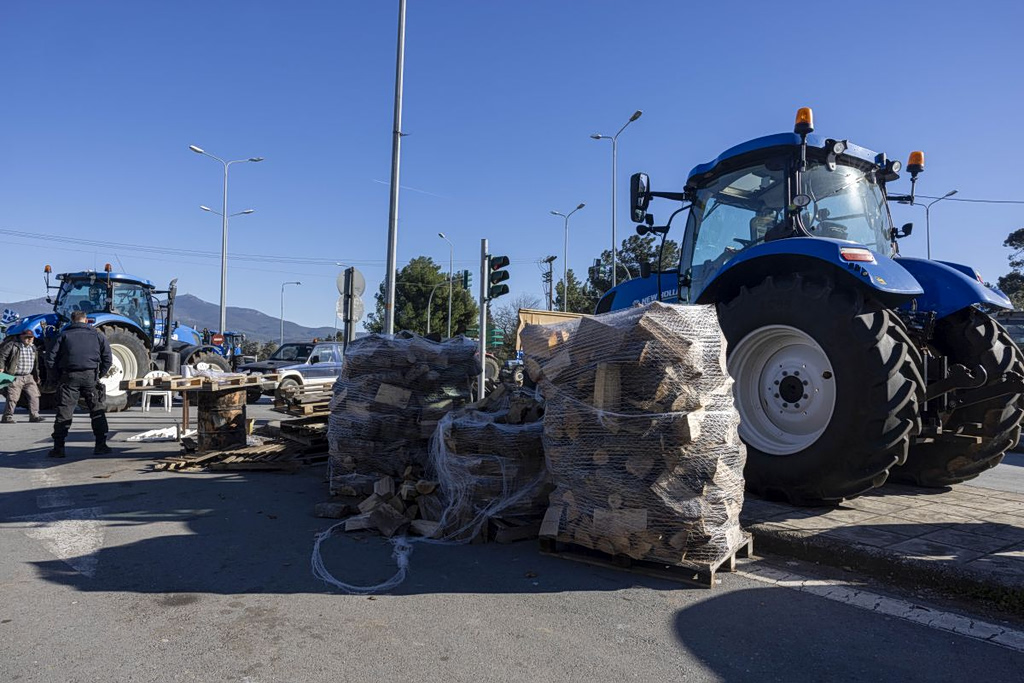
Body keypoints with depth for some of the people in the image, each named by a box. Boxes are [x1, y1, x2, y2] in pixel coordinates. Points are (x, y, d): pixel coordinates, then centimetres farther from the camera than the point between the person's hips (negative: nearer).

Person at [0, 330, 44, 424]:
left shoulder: (33, 347, 14)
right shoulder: (12, 345, -7)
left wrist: (36, 376, 23)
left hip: (29, 377, 6)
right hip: (15, 377, -6)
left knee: (34, 396, 3)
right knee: (12, 398, -5)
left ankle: (34, 416, 9)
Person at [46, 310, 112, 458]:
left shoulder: (64, 335, 11)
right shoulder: (96, 334, 11)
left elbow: (50, 361, 5)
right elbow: (107, 359, 3)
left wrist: (59, 376, 15)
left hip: (69, 377, 0)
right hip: (90, 376, 0)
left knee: (63, 413, 4)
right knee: (97, 411, 8)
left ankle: (58, 448, 3)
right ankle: (101, 445, 8)